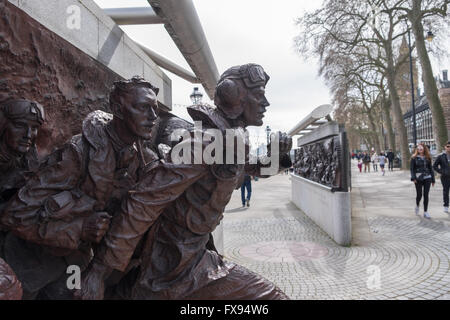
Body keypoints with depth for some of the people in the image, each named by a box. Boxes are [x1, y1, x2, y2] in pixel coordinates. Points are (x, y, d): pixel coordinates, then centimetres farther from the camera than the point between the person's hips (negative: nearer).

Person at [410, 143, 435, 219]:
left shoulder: (428, 157, 7)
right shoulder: (414, 158, -1)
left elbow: (431, 168, 11)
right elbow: (412, 169, -3)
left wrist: (433, 180, 10)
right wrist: (413, 178, -15)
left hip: (427, 178, 2)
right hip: (418, 179, -2)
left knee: (426, 195, 2)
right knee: (419, 195, 0)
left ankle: (425, 212, 10)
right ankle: (417, 205, 32)